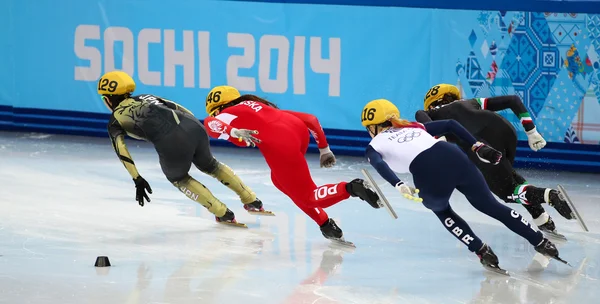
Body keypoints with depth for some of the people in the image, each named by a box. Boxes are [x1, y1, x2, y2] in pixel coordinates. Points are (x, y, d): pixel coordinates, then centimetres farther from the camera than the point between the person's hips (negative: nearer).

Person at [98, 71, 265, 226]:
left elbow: (121, 151, 8)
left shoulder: (115, 119, 19)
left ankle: (224, 214, 26)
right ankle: (252, 201, 38)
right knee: (209, 166, 35)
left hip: (171, 143, -5)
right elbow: (180, 109, 26)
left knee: (178, 179, 28)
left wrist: (137, 180, 7)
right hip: (193, 127, 5)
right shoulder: (146, 97, 33)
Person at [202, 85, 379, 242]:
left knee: (306, 198, 6)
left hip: (280, 145, -7)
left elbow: (210, 124, -6)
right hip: (299, 130, 7)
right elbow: (309, 119, 31)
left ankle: (350, 189, -17)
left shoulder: (228, 114, 20)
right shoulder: (261, 106, 36)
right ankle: (325, 225, 21)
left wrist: (234, 133, -22)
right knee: (280, 180, 29)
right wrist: (324, 148, 38)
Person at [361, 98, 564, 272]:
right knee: (491, 206, 19)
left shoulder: (375, 146, 20)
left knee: (440, 209, 30)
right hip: (454, 158, 3)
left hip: (428, 174, -3)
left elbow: (379, 164, -4)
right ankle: (541, 242, 19)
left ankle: (483, 253, 21)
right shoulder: (413, 127, 33)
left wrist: (399, 186, -16)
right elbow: (450, 125, 21)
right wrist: (477, 147, 20)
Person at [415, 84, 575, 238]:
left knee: (507, 191, 10)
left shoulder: (436, 113, 29)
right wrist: (531, 131, 30)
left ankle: (549, 195, -18)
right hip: (505, 130, 5)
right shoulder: (472, 102, 39)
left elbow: (420, 114, 4)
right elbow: (513, 100, 31)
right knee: (506, 175, 32)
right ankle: (543, 219, 20)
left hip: (483, 142, -5)